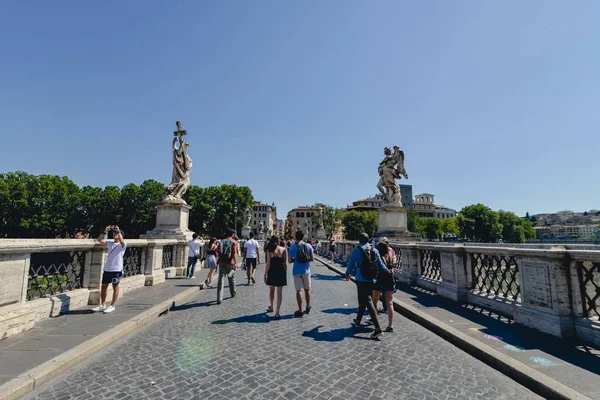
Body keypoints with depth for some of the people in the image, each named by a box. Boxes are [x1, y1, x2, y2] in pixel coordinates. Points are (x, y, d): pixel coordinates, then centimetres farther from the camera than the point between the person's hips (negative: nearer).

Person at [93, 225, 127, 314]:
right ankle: (102, 305, 26)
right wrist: (105, 231, -5)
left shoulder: (122, 245, -7)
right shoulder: (110, 244, 12)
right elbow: (99, 240, 6)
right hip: (107, 269, 7)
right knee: (103, 286, 13)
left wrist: (118, 230, -21)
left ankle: (112, 306, 13)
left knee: (115, 287, 4)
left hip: (116, 270, -6)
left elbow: (121, 241, -29)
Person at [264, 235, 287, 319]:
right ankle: (277, 312, 1)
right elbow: (285, 263, -2)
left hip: (272, 272, 0)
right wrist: (285, 274, 7)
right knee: (279, 292, 5)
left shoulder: (269, 250, -5)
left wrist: (265, 274, 2)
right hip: (281, 272, 0)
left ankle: (271, 307, 40)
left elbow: (268, 264, -6)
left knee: (271, 291, 21)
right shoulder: (284, 249, -3)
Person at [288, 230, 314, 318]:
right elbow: (312, 259, -1)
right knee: (307, 290, 16)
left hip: (297, 271, -2)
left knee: (299, 290, 1)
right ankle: (308, 307, 30)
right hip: (306, 271, 2)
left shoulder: (293, 247, -6)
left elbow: (289, 261, -7)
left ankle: (300, 311, 3)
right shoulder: (308, 246, -2)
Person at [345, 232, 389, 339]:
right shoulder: (374, 250, 3)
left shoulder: (356, 250, -8)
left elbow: (351, 263, 1)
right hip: (371, 280, 6)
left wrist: (348, 273, 20)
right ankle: (358, 321, 35)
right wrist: (389, 272, 24)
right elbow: (381, 265, 6)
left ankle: (378, 329, -3)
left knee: (368, 302, -2)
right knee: (363, 301, 20)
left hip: (361, 280, -5)